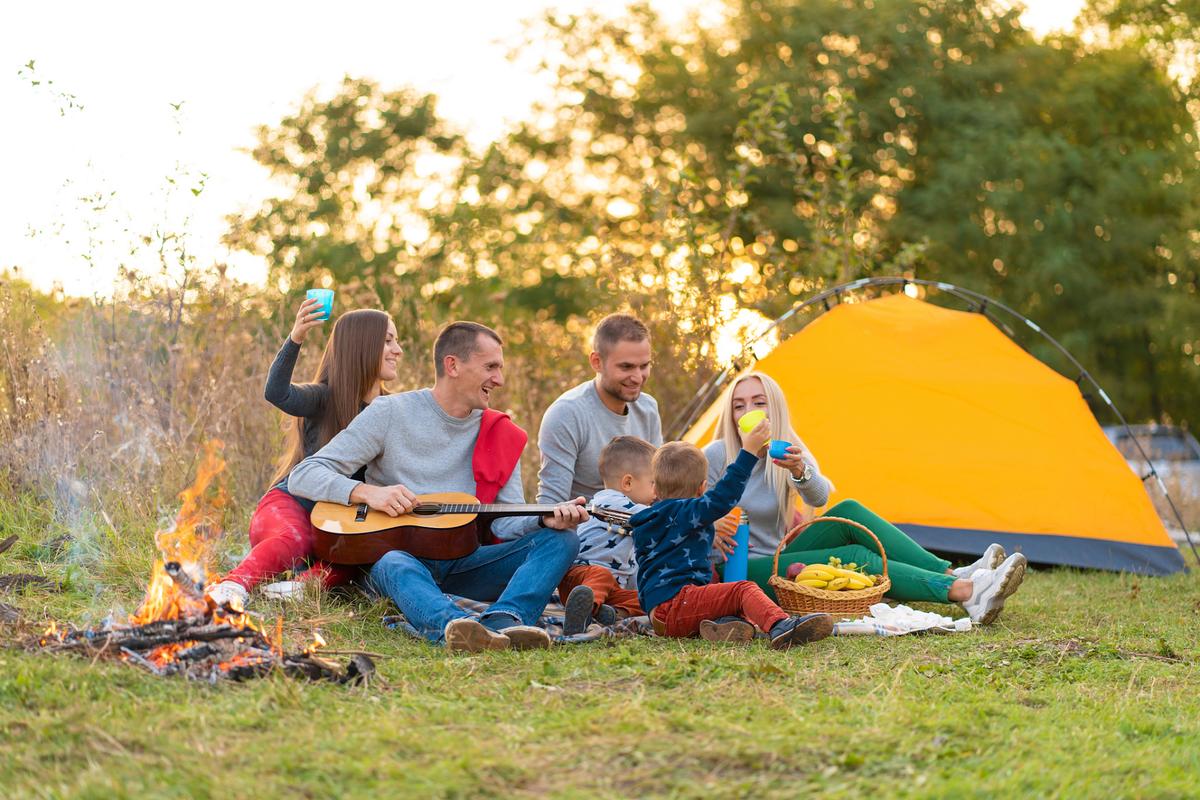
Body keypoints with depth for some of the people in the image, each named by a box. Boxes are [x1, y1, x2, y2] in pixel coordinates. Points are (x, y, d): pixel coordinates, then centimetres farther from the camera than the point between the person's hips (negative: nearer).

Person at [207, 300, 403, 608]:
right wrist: (295, 339, -41)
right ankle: (232, 586, -56)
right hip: (290, 503, -4)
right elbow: (277, 394, -26)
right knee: (294, 539, -40)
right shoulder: (326, 399, -4)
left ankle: (307, 585, -50)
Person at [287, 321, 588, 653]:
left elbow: (507, 521, 5)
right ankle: (457, 626, -71)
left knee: (561, 539, -17)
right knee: (395, 564, -40)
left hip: (463, 564, 4)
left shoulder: (500, 434, 12)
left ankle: (502, 622, -46)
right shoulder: (390, 413, -1)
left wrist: (547, 518, -18)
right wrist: (368, 492, -22)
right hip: (398, 551, -4)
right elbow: (303, 476, -4)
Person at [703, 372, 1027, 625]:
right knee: (854, 558, -23)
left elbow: (819, 497, -16)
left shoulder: (787, 450, 5)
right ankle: (965, 591, -31)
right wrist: (712, 526, -31)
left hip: (778, 561, 6)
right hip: (740, 575, -6)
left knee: (849, 513, -15)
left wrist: (799, 470, -38)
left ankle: (954, 575, -20)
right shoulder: (716, 455, -11)